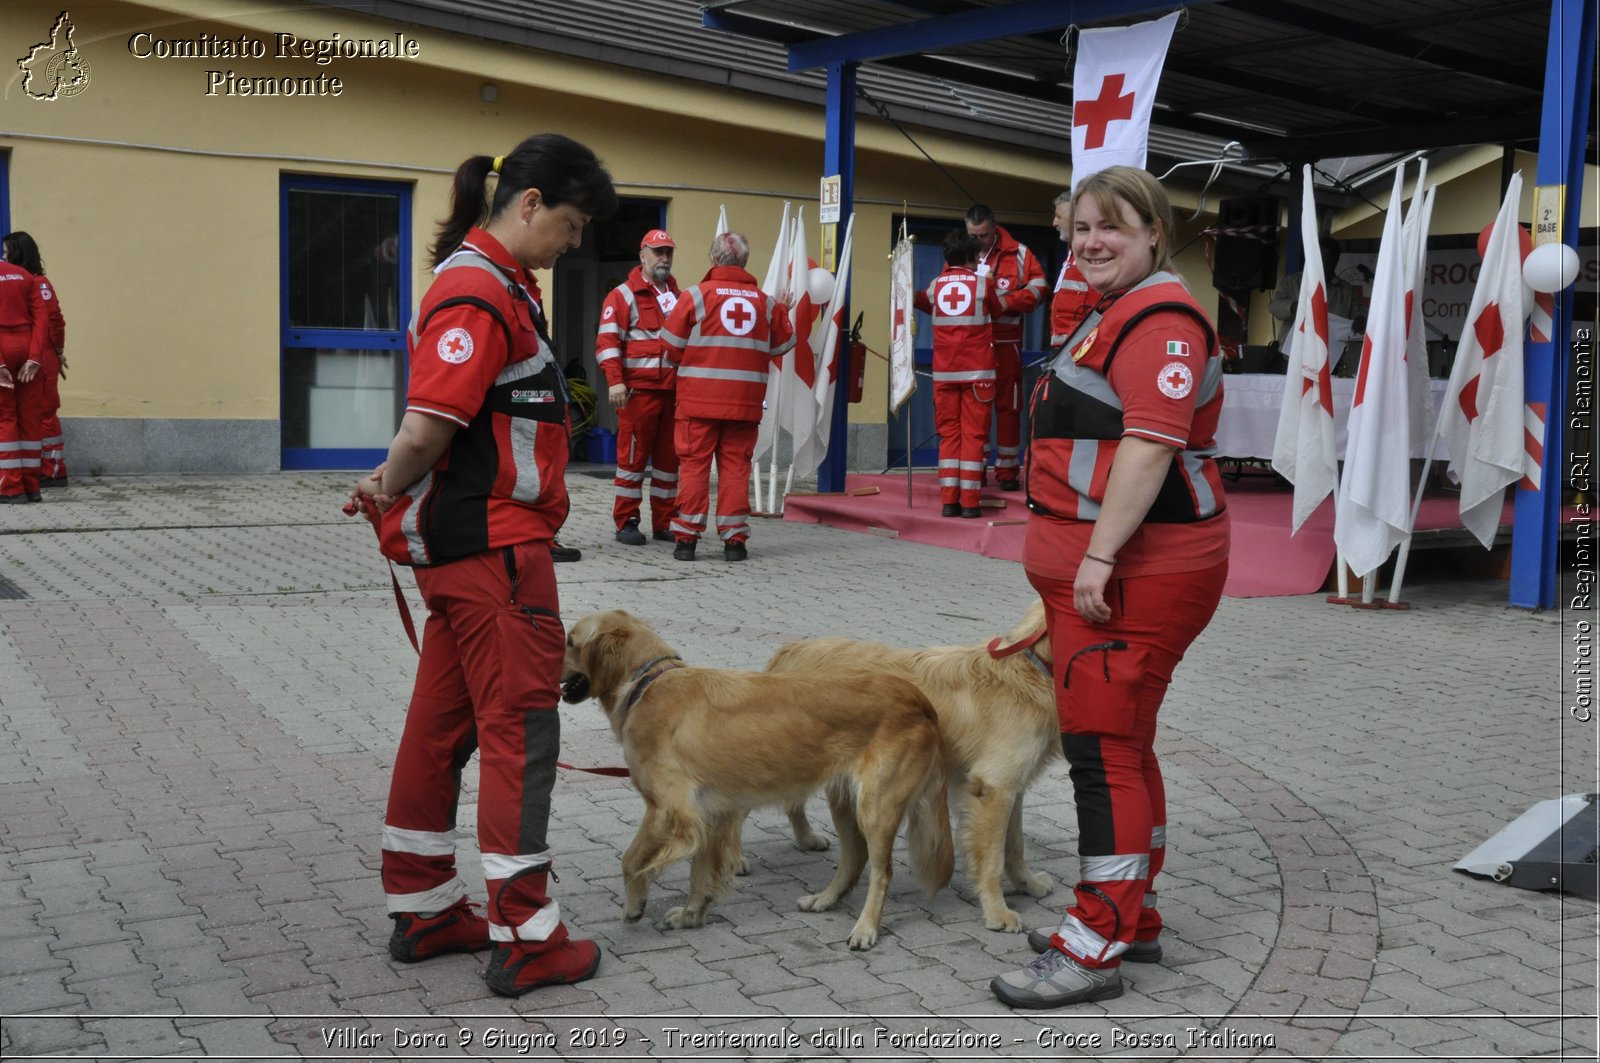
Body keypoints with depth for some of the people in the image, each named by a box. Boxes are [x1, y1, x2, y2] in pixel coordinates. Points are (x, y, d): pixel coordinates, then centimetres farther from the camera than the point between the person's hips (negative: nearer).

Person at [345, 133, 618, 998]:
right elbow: (428, 428, -23)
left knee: (444, 721, 15)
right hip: (493, 545, -10)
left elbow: (433, 430, 17)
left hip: (467, 548, 10)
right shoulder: (480, 294, -18)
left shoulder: (499, 284, 16)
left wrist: (392, 489, 5)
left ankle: (423, 909, 26)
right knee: (519, 728, -3)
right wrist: (390, 490, -5)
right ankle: (525, 939, 6)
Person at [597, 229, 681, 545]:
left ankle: (664, 522, 15)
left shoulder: (678, 296, 19)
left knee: (669, 457, 8)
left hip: (674, 390, 6)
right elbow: (607, 342, -8)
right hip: (639, 389, -6)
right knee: (633, 456, -2)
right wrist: (615, 382, -19)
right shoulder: (623, 295, 0)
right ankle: (626, 523, 4)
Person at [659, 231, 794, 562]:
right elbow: (782, 345, 14)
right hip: (745, 401, 2)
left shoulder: (697, 295, -4)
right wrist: (782, 312, 31)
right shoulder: (764, 301, 4)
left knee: (694, 464, 4)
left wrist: (678, 364, 19)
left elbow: (671, 346, -2)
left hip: (699, 399, -2)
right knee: (735, 466, 7)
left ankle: (686, 537, 4)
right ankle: (734, 539, 7)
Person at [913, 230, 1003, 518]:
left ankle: (948, 501, 2)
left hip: (944, 372, 3)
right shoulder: (983, 284, -3)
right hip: (978, 371, -3)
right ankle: (969, 502, -4)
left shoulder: (935, 286, 4)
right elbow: (996, 312, 13)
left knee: (948, 434, 7)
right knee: (973, 434, -1)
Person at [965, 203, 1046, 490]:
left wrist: (1007, 301, -17)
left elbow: (1038, 288, -4)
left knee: (1007, 406, 3)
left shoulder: (1017, 254, -1)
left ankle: (1007, 469, 10)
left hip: (1005, 344, -2)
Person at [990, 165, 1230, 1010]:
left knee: (1103, 749, -8)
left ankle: (1095, 948, -2)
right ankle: (1132, 918, 27)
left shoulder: (1159, 317, -13)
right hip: (1100, 569, 11)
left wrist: (1099, 557, -26)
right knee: (1121, 747, 16)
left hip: (1133, 574, -11)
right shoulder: (1116, 314, 22)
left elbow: (1153, 442, -24)